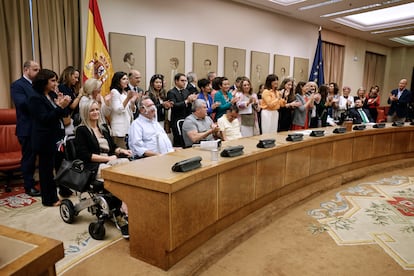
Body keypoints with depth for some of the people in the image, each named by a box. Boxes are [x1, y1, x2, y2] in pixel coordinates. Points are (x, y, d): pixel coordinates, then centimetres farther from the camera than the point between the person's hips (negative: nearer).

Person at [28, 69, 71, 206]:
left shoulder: (53, 95, 10)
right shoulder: (36, 98, -11)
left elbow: (61, 115, 12)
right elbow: (44, 119, -18)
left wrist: (63, 104, -5)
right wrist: (60, 107, -23)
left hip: (58, 136, 7)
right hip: (46, 140, -7)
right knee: (47, 169, 4)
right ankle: (49, 199, 16)